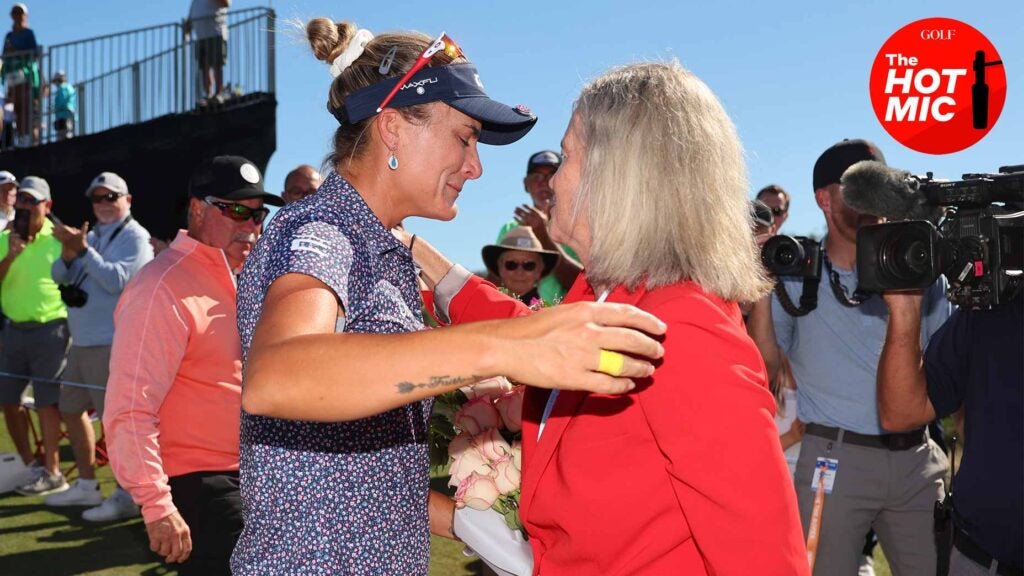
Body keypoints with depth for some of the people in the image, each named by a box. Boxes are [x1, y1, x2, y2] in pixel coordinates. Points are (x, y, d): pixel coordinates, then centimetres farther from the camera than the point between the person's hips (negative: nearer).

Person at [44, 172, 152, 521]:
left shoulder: (135, 237, -8)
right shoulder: (90, 236, 15)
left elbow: (116, 280, -21)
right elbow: (59, 276, 9)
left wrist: (82, 249, -21)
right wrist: (69, 252, -10)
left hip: (112, 344, -9)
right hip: (81, 342, 9)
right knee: (71, 410, 16)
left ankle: (126, 497, 0)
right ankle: (87, 485, 29)